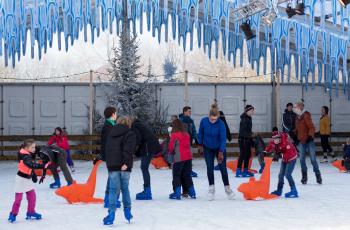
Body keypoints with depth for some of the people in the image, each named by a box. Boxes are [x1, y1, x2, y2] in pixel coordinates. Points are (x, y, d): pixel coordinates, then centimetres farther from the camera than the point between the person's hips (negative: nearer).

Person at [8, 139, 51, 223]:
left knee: (32, 196, 9)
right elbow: (32, 165, -41)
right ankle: (13, 214, 12)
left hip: (28, 179, 9)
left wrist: (34, 176, 14)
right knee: (18, 198, -1)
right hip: (21, 179, -8)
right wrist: (43, 166, -48)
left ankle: (31, 212, 21)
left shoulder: (30, 155, 5)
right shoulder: (25, 157, -24)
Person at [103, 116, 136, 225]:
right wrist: (126, 163, -20)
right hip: (124, 167, -2)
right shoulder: (130, 134, 0)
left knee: (113, 190, -1)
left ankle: (111, 213, -14)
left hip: (112, 166, 3)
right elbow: (128, 150, -14)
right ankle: (127, 212, 17)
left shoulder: (111, 134, 18)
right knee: (125, 189, 12)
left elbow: (106, 149, 18)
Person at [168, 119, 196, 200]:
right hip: (188, 157, 6)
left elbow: (171, 146, -6)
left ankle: (177, 194, 1)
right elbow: (188, 145, 14)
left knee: (176, 175, 4)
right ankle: (192, 193, 19)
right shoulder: (186, 134, 8)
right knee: (187, 175, 16)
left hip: (179, 158, -6)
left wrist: (171, 152, 15)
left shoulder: (174, 135, -10)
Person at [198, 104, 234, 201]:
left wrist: (221, 152, -27)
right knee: (209, 168, -1)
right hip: (208, 148, 2)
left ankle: (227, 187, 14)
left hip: (219, 148, -2)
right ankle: (211, 188, 10)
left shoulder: (221, 124, -25)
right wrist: (200, 145, 4)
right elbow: (200, 133, 0)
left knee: (223, 168, 0)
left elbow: (223, 139, -23)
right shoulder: (204, 121, -17)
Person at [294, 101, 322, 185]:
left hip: (309, 140, -7)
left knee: (313, 159, -4)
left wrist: (310, 136, -24)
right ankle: (304, 177, 12)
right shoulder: (298, 117, 12)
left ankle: (318, 176, 6)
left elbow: (312, 127, -16)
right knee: (302, 159, 3)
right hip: (301, 141, 7)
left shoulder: (306, 116, -11)